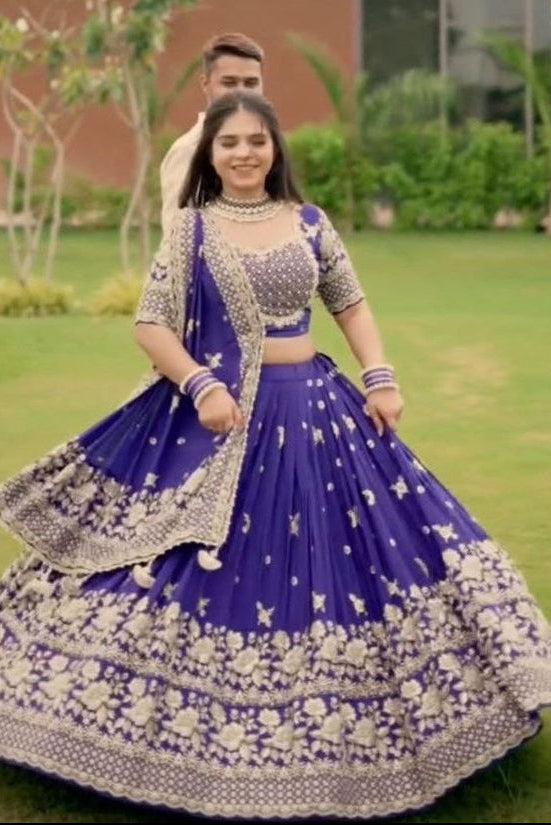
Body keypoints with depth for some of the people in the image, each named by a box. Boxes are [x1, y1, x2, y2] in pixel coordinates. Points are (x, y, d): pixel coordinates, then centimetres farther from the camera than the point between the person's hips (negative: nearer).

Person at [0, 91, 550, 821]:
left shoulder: (310, 222, 7)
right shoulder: (189, 229, 1)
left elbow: (352, 306, 14)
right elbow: (151, 324, -2)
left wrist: (380, 379, 1)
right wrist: (201, 386, -15)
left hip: (311, 408, 3)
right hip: (217, 411, -3)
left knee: (351, 547, 4)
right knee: (209, 569, -2)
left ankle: (341, 722, 21)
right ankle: (203, 732, 14)